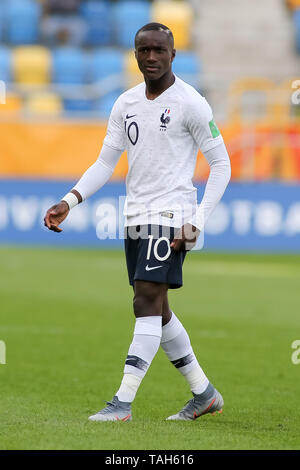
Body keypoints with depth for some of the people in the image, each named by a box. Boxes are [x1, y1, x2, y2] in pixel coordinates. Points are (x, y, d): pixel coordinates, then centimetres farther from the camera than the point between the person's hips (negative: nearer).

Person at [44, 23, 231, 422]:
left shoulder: (190, 104, -8)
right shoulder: (126, 104, 11)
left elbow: (221, 166, -6)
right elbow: (105, 162, 15)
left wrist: (197, 223, -15)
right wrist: (68, 202, 1)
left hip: (170, 215, -7)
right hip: (136, 217, 7)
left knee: (147, 304, -14)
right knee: (157, 312, 10)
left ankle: (123, 402, -17)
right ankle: (204, 393, 22)